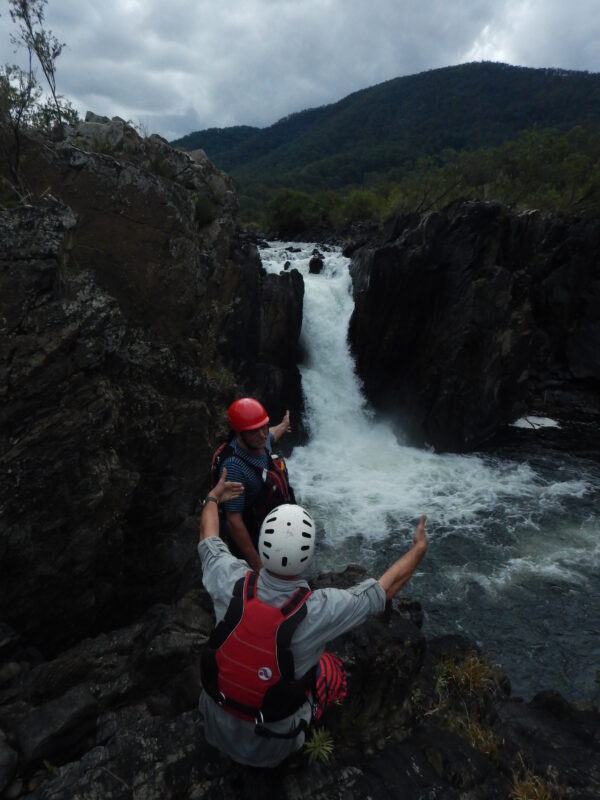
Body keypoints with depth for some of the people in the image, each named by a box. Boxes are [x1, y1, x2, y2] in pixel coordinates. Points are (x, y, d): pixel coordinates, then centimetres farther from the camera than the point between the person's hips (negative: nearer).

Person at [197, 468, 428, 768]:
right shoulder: (319, 611, -35)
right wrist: (419, 548, -3)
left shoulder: (232, 584, -29)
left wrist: (213, 498, 11)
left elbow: (208, 538, -7)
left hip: (216, 723, 2)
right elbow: (389, 585, -19)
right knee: (331, 668, 19)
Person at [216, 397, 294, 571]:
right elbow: (233, 521, -32)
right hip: (252, 542, -7)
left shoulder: (260, 442, -13)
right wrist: (256, 563, -29)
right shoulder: (234, 466, -36)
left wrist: (283, 426, 36)